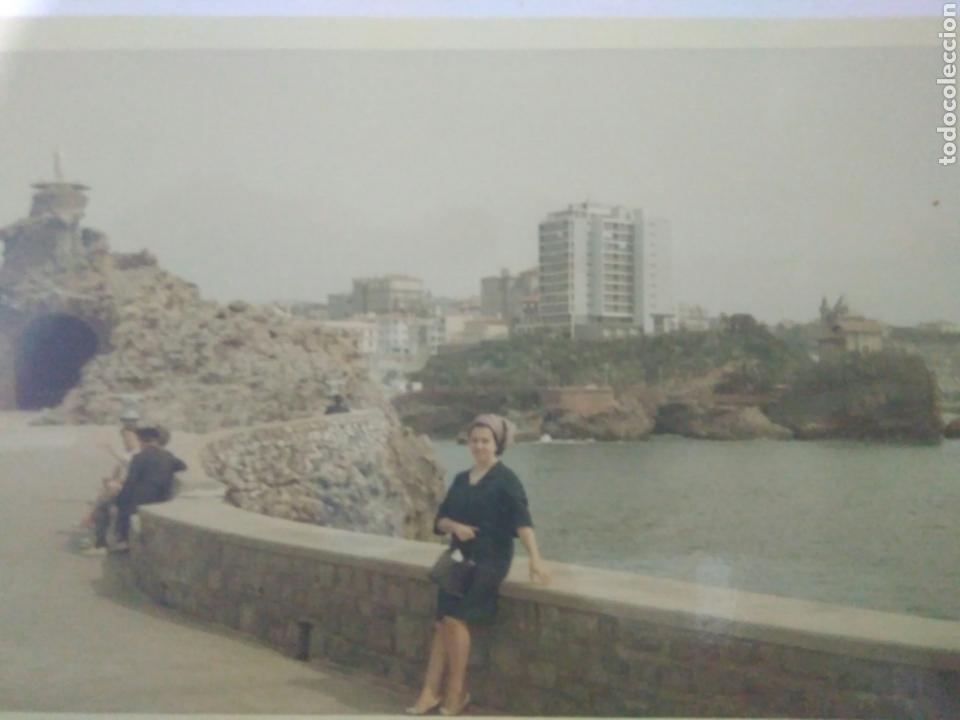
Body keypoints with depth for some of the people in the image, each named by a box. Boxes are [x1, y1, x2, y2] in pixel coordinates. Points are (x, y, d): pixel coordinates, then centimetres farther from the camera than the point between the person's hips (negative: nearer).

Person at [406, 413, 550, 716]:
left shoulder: (505, 479, -4)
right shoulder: (461, 479, 14)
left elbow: (522, 520, -17)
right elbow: (440, 520, 11)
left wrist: (535, 558, -30)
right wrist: (455, 526, -12)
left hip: (490, 559, -5)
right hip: (461, 558, 6)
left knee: (454, 618, -18)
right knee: (444, 620, -9)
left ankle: (456, 694, -6)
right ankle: (432, 692, -8)